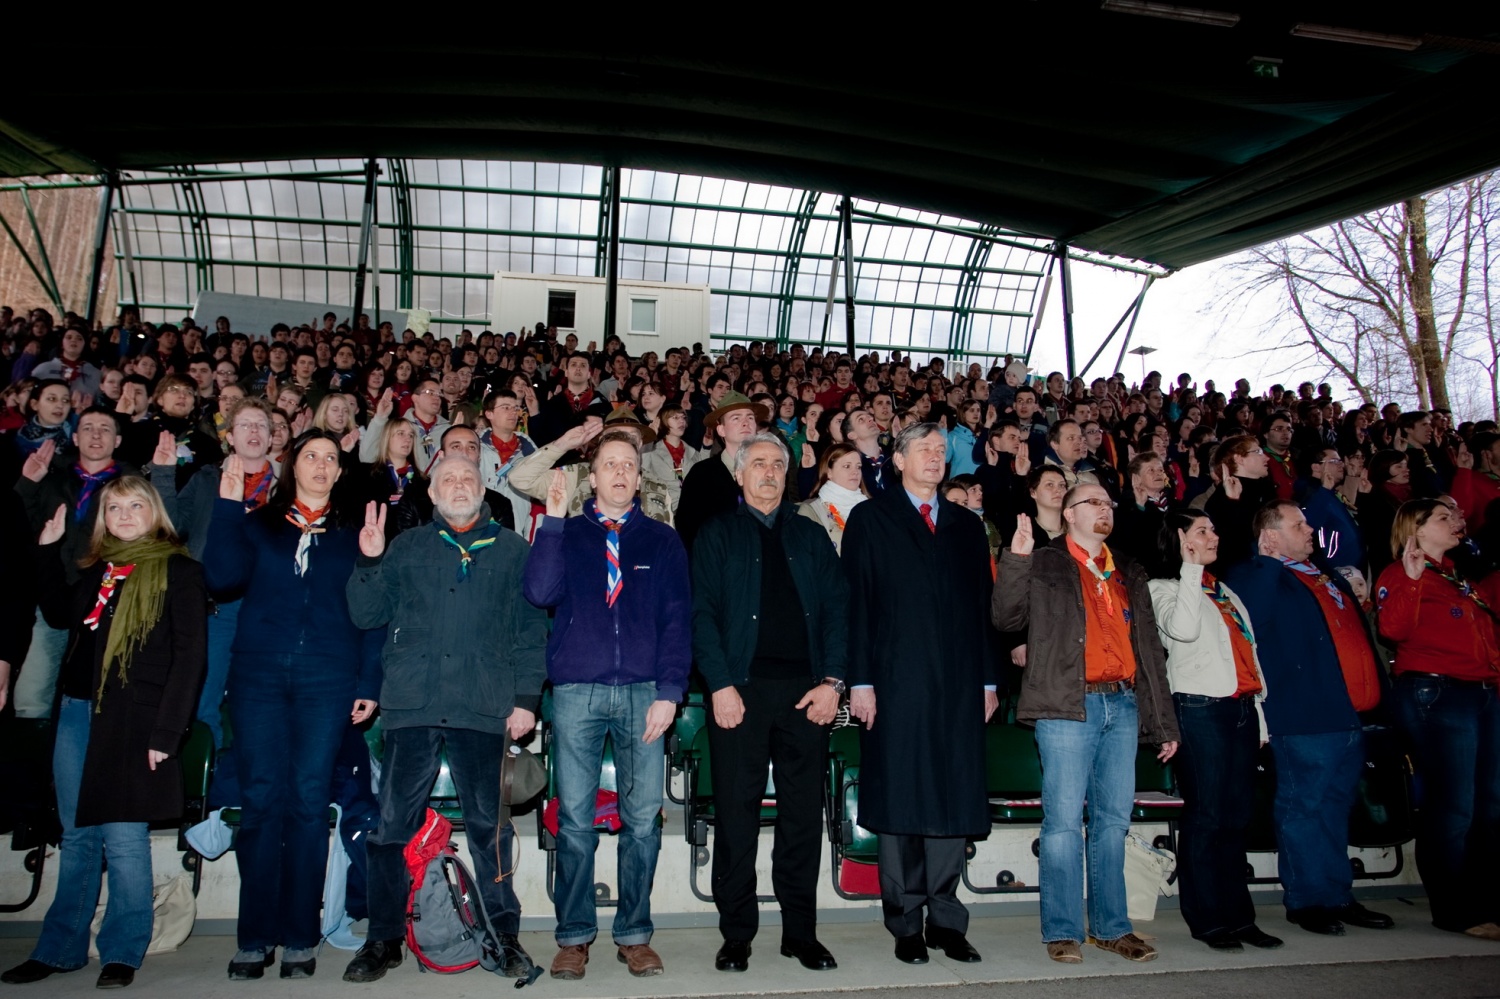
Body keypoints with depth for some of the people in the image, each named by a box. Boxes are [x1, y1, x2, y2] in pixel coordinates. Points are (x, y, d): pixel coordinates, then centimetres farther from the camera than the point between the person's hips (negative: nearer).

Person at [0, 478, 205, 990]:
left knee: (123, 837, -1)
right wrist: (48, 550, 19)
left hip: (133, 719, -6)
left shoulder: (179, 571, -5)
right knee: (77, 836, 14)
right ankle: (61, 948, 26)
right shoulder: (97, 569, 14)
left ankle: (122, 952, 14)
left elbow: (188, 655, -10)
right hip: (77, 714, 6)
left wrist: (167, 731, -16)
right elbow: (58, 615, 26)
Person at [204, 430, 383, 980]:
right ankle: (255, 937, 9)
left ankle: (299, 938, 8)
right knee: (261, 801, -1)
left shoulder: (353, 536, 13)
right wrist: (227, 504, -6)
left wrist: (369, 684, -1)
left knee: (308, 802, -1)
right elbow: (221, 575, -4)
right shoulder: (257, 526, 14)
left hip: (327, 681, -1)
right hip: (258, 676, 1)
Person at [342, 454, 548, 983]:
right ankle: (383, 939, 16)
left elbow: (530, 629, 7)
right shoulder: (407, 546, 16)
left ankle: (504, 935, 15)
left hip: (483, 707, -1)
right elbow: (366, 615, 11)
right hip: (411, 702, 1)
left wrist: (527, 697, -1)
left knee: (488, 825, 3)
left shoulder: (511, 549, 12)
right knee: (392, 823, 2)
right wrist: (370, 562, -4)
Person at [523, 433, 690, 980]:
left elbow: (676, 619, 5)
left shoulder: (662, 540, 12)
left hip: (644, 692, 1)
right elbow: (540, 593, -6)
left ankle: (634, 934, 16)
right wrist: (552, 519, -7)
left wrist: (669, 690, -5)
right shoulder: (565, 534, 12)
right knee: (574, 819, 2)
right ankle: (574, 935, 15)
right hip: (577, 692, 0)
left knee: (643, 819, 2)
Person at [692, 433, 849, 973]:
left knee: (803, 811, 6)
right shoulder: (717, 534, 9)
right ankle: (737, 933, 14)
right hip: (740, 688, -2)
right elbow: (703, 613, 0)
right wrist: (721, 684, -11)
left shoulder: (811, 536, 16)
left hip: (805, 688, 2)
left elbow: (837, 608, 8)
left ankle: (800, 931, 18)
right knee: (737, 811, 2)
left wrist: (832, 680, -4)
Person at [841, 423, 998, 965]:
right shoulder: (870, 519, 5)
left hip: (958, 684, 4)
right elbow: (857, 602, -1)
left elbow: (982, 605, 15)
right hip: (897, 681, -4)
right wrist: (860, 680, -8)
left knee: (953, 802, 7)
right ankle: (906, 924, 13)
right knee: (899, 804, 2)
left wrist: (988, 679, 9)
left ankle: (945, 920, 19)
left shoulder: (967, 525, 18)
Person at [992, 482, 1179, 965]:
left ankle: (1110, 926, 18)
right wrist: (1015, 560, -17)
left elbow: (1149, 647, 19)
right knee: (1064, 820, -4)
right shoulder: (1044, 565, 8)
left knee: (1113, 819, 8)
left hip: (1123, 706, 5)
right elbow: (1006, 617, -5)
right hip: (1069, 707, -4)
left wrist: (1164, 721, 16)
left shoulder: (1130, 573, 21)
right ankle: (1062, 931, 4)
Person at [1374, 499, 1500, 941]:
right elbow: (1394, 630, -18)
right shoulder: (1399, 575, -4)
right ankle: (1457, 911, 3)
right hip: (1435, 694, -9)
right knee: (1452, 807, -6)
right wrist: (1410, 580, -25)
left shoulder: (1457, 578, 22)